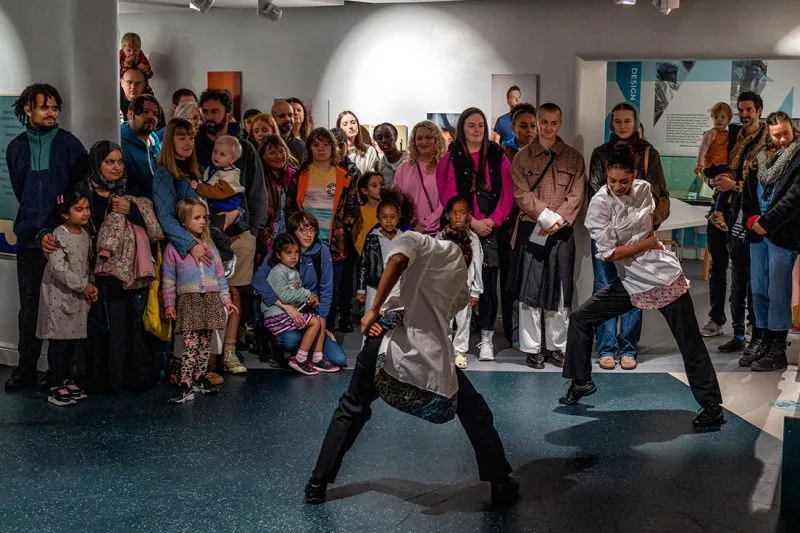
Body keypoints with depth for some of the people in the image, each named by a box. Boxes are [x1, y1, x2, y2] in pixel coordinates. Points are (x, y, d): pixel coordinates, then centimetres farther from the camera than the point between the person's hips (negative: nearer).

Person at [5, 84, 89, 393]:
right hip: (30, 237, 2)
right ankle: (26, 368, 15)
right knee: (29, 304, 6)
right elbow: (22, 195, 9)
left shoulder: (68, 143, 1)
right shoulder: (16, 148, 10)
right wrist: (38, 234, -2)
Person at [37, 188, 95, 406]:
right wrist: (83, 286, -15)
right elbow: (58, 268, -21)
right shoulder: (58, 235, -16)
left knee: (74, 338, 11)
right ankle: (55, 386, 4)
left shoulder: (85, 235, 8)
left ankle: (67, 379, 23)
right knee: (59, 341, -3)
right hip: (59, 295, -7)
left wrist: (90, 287, 2)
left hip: (79, 297, 7)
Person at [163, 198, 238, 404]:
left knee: (205, 341, 8)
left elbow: (219, 273, 13)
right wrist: (169, 304, -1)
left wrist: (226, 299, 11)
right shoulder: (173, 247, -1)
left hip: (211, 299, 4)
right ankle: (185, 384, -11)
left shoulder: (209, 244, 11)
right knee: (191, 342, -11)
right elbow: (168, 278, 1)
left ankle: (199, 377, 18)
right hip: (188, 300, -4)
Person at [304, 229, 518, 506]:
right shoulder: (462, 282, 24)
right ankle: (501, 485, 28)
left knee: (351, 410, 23)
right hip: (431, 358, 1)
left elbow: (397, 260, -10)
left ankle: (317, 485, 24)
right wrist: (383, 314, 13)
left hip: (386, 345, -1)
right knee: (476, 414, 23)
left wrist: (374, 311, -9)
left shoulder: (424, 243, 13)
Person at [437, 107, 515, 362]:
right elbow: (448, 196, -2)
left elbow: (507, 193, 5)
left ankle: (486, 339, 5)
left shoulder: (498, 157, 11)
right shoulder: (451, 159, 5)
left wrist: (492, 221, -9)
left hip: (492, 230, 1)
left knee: (488, 284, -1)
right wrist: (472, 222, -11)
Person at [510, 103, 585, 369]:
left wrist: (557, 221, -12)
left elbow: (576, 196, 1)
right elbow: (522, 195, -5)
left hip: (562, 233, 1)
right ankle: (532, 348, 7)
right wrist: (548, 216, -14)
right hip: (530, 231, -1)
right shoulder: (523, 157, 4)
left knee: (560, 291, 5)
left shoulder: (574, 158, 7)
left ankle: (557, 346, 14)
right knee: (530, 290, -1)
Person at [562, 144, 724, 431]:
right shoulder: (599, 204, -11)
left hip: (665, 278, -1)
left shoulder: (644, 189, -3)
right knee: (580, 319, 0)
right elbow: (609, 253, -13)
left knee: (691, 343, -1)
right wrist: (648, 243, -8)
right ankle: (581, 382, 18)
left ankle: (712, 406, 8)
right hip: (631, 283, 1)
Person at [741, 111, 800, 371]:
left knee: (778, 293, -4)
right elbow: (749, 188, 14)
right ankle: (762, 345, 20)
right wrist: (751, 217, -3)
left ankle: (778, 352, 4)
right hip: (758, 233, 6)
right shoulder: (760, 157, 13)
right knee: (758, 291, 10)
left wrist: (767, 222, -15)